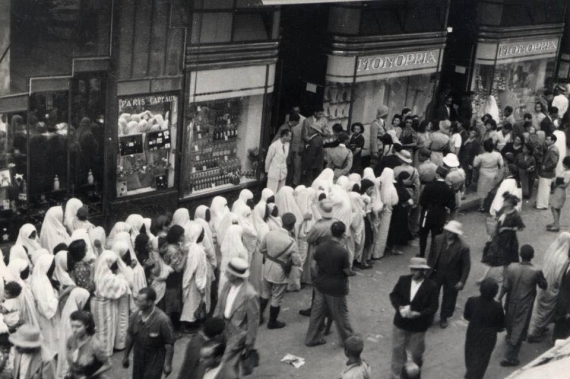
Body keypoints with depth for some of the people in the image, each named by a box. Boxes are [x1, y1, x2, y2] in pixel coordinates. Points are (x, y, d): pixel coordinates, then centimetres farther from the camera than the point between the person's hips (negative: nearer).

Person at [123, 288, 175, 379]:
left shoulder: (162, 320, -24)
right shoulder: (134, 317, -8)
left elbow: (169, 344, -16)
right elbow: (130, 336, 7)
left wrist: (168, 364, -14)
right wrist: (126, 356, 14)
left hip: (155, 358, -5)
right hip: (139, 357, 5)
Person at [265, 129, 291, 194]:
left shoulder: (287, 144, 1)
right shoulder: (274, 146, -16)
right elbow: (268, 159, -5)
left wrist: (284, 170, 14)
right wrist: (267, 170, 4)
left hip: (283, 173, 6)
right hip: (274, 173, -6)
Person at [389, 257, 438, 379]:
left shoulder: (432, 287, -16)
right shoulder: (403, 280, -6)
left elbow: (433, 308, -15)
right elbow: (393, 295, 0)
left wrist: (417, 314, -28)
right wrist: (399, 307, -19)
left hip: (418, 326, -2)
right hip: (400, 323, 2)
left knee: (416, 351, 17)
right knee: (397, 349, 10)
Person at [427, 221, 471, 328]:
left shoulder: (463, 247, -23)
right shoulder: (438, 239, -13)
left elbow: (466, 265, -14)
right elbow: (431, 256, 1)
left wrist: (462, 281, -14)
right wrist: (429, 270, 2)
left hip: (452, 278, -2)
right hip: (436, 273, 2)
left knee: (449, 298, 16)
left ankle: (444, 318, 41)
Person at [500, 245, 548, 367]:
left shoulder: (511, 268, -16)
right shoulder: (536, 271, -22)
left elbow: (505, 287, -11)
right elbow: (544, 286, -6)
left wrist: (499, 299, 1)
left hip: (511, 302, 4)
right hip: (525, 305, -3)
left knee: (510, 322, 30)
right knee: (519, 329, 5)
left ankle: (509, 338, 58)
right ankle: (510, 358, 7)